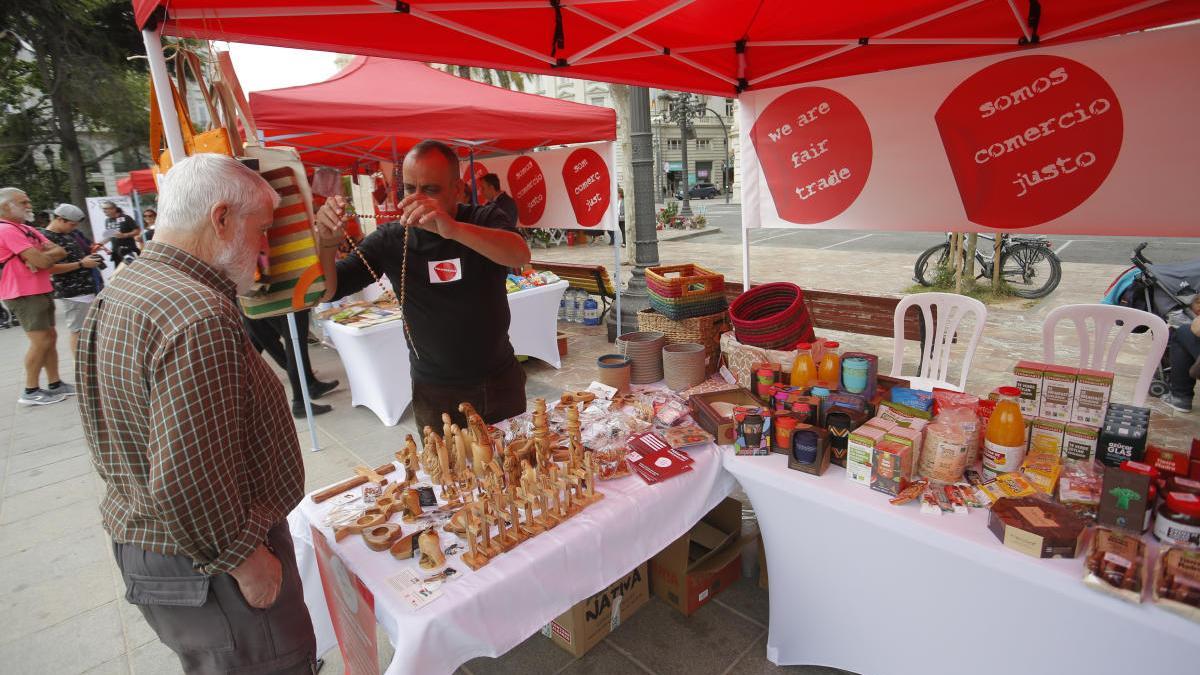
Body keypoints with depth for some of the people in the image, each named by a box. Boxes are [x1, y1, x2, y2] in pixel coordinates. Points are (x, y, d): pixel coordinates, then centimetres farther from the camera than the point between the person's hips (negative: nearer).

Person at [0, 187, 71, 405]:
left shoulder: (26, 229, 16)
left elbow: (61, 252, 8)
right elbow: (42, 261, -22)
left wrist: (42, 256, -11)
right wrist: (46, 254, 1)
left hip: (41, 291, 10)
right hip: (24, 294, -10)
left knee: (50, 338, 12)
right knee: (40, 341, -8)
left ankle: (55, 384, 19)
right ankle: (31, 392, 0)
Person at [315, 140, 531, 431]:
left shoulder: (486, 220, -9)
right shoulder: (389, 239, -6)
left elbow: (521, 256, -30)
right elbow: (326, 291, -7)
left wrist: (453, 229, -46)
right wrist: (327, 243, -26)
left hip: (501, 381, 1)